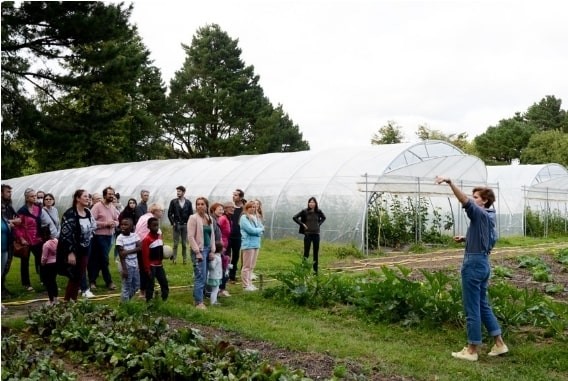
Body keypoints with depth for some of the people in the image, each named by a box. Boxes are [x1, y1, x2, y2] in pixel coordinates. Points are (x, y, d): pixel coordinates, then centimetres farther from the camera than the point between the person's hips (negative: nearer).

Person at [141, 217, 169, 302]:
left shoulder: (159, 236, 6)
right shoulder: (147, 239, -17)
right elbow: (145, 256, -17)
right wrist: (147, 269, -17)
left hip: (159, 265, 7)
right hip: (151, 266, -7)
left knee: (164, 283, 10)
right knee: (150, 285, 1)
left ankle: (165, 301, 21)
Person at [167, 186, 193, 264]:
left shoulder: (188, 202, 4)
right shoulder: (173, 202, 2)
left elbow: (191, 214, 8)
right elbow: (169, 213, 3)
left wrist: (188, 223, -1)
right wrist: (173, 223, -4)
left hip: (185, 225, 1)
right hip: (176, 225, -1)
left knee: (184, 243, 5)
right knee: (176, 243, -1)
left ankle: (185, 259, 12)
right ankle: (174, 258, 4)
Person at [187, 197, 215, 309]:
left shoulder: (209, 219, 11)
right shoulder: (193, 218, -7)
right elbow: (190, 237, -11)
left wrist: (212, 250, 9)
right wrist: (197, 252, -15)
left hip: (208, 249, 7)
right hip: (199, 250, -7)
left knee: (204, 277, 9)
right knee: (200, 277, -9)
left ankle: (197, 299, 19)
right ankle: (199, 302, -2)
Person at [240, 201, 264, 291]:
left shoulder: (255, 217, 14)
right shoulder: (244, 218, -8)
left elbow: (262, 228, 11)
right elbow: (251, 230, -16)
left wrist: (257, 230, -9)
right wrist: (259, 230, -1)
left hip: (256, 244, 7)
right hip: (248, 244, -7)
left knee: (252, 266, 12)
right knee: (247, 266, -3)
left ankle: (249, 283, 20)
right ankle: (246, 285, 2)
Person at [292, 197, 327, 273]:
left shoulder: (318, 211, 2)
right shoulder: (304, 211, -5)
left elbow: (324, 218, 23)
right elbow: (294, 217, -2)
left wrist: (319, 224, 8)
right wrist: (302, 224, -6)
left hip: (316, 234, 3)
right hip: (308, 234, -3)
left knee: (316, 253, 7)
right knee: (306, 252, -3)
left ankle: (315, 270, 15)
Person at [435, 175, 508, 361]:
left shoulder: (480, 214, -14)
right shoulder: (489, 216, 13)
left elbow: (464, 200, -32)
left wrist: (449, 182, -40)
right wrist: (465, 239, 14)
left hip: (474, 263, -10)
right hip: (483, 263, 10)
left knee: (472, 309, -1)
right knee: (483, 305, 18)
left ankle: (472, 350, 8)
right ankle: (499, 344, 23)